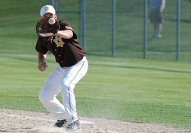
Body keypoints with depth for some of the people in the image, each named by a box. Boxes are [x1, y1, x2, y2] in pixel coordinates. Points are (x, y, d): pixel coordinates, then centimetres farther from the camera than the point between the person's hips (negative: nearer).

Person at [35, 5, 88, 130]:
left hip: (79, 64, -7)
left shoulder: (62, 25, -19)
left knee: (65, 84, -34)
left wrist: (58, 32, -66)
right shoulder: (43, 35, -2)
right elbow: (42, 51, 16)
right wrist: (41, 61, -7)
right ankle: (64, 117, 29)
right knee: (45, 97, 5)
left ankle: (74, 121, -29)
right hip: (62, 67, 7)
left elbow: (69, 34, -43)